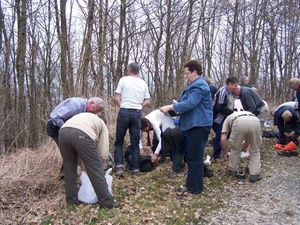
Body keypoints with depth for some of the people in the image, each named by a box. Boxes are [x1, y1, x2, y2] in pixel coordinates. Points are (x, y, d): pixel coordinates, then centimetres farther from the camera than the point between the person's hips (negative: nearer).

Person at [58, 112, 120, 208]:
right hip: (81, 134, -5)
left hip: (63, 132, 5)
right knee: (95, 170, 5)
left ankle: (71, 199, 32)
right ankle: (107, 202, 13)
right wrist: (97, 163, 36)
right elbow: (103, 151, 21)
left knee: (69, 167, 22)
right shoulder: (102, 125, 31)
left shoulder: (81, 117, 44)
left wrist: (82, 165, 47)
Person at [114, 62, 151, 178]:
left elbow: (117, 98, -3)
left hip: (124, 112, -3)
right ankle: (135, 170, 9)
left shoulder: (123, 80, 1)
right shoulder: (143, 83, 11)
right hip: (137, 113, 3)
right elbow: (147, 101, 9)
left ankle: (119, 166, -2)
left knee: (119, 142, 8)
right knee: (135, 143, 9)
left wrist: (123, 107, 11)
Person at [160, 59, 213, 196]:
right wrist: (172, 108, 9)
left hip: (199, 126, -11)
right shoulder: (194, 85, 20)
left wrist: (170, 107, -21)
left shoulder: (199, 86, -17)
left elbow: (189, 104, -26)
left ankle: (195, 189, 7)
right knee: (191, 157, 16)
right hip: (193, 126, 11)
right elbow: (186, 103, 23)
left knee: (195, 158, -3)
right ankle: (190, 185, 26)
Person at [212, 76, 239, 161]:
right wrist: (232, 112, -20)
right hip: (218, 119, -9)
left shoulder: (229, 92, 10)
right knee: (220, 137, -3)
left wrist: (234, 112, 2)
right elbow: (221, 108, -26)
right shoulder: (223, 91, -21)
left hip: (224, 118, 9)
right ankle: (216, 157, 8)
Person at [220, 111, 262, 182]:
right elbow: (248, 140, 45)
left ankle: (233, 170, 38)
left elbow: (223, 139, 22)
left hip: (240, 122, -3)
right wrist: (240, 149, 56)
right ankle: (255, 174, 25)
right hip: (255, 121, 3)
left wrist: (225, 153, 35)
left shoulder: (228, 119, 37)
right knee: (255, 151, 23)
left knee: (235, 149, 22)